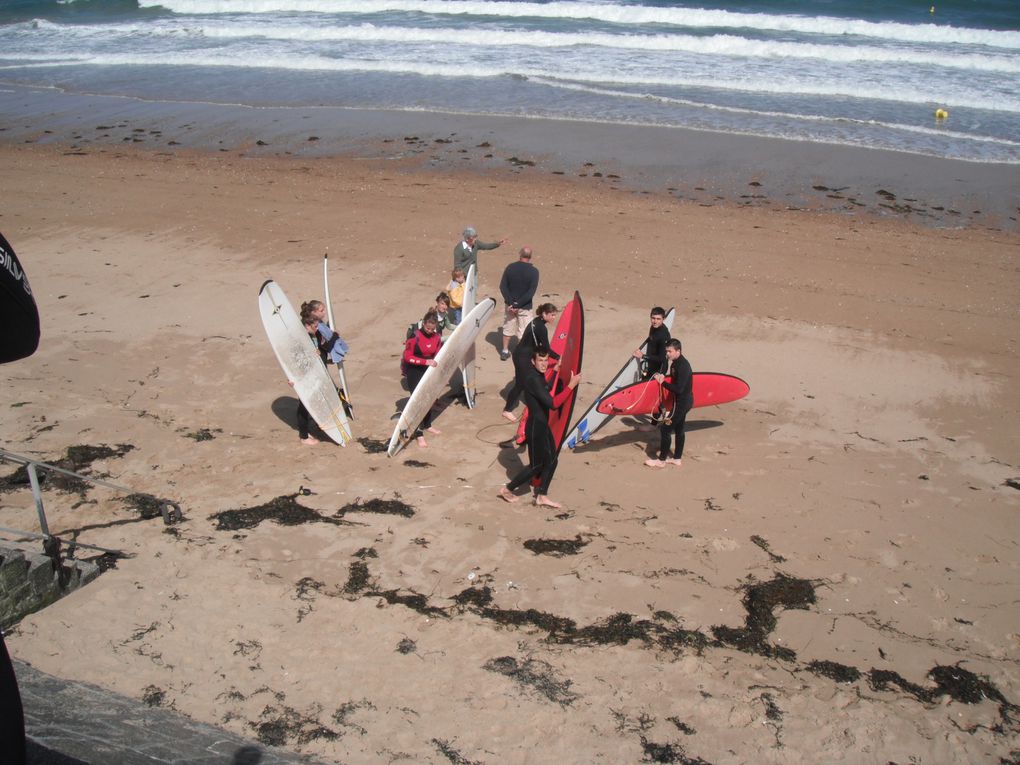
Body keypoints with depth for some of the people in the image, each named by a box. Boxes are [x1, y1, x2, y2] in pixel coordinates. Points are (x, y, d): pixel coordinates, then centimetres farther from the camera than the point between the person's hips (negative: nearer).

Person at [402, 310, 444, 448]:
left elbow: (438, 354, 7)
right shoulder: (415, 336, -21)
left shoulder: (437, 337, -5)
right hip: (414, 372, -6)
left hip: (428, 371, 6)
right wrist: (426, 361, -30)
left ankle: (427, 425, 40)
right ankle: (419, 434, 0)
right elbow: (407, 357, -22)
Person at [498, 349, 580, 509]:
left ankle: (542, 496, 24)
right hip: (535, 426, -10)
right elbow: (552, 403, -32)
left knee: (551, 459, 14)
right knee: (536, 465, 4)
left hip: (543, 424, 10)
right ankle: (507, 489, 19)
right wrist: (571, 385, -30)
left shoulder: (539, 375, 5)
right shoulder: (533, 379, -27)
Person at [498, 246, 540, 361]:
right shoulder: (533, 271, -16)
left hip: (510, 305, 3)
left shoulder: (510, 267, -8)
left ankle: (505, 351, 30)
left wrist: (510, 303, -11)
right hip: (525, 308, -3)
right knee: (524, 332, 9)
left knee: (507, 328, 19)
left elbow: (502, 286, -9)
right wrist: (518, 305, -17)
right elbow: (531, 292, -20)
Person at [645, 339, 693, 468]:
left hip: (682, 402, -10)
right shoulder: (675, 362, 4)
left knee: (665, 428, -4)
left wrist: (663, 382, -21)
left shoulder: (683, 366, -25)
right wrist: (661, 376, -2)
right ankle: (677, 458, 28)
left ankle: (661, 460, 5)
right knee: (678, 430, 17)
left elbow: (678, 389, -29)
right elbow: (674, 379, 15)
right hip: (681, 401, 10)